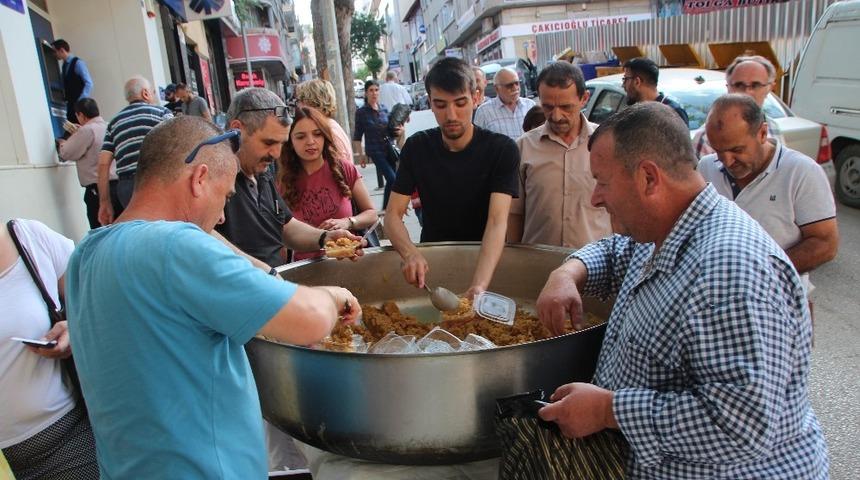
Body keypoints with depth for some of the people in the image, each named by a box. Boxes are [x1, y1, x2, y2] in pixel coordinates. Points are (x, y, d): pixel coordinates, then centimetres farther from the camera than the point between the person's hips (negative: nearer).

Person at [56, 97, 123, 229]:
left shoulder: (87, 130, -9)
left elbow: (66, 154, -4)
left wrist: (62, 144, 16)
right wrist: (76, 134, 33)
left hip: (98, 189, -7)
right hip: (118, 185, 7)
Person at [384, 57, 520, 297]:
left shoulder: (502, 149, -12)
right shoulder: (416, 147, -2)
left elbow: (497, 221, -22)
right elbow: (393, 214, -6)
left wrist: (479, 285, -38)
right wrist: (410, 253, -28)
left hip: (484, 258, -2)